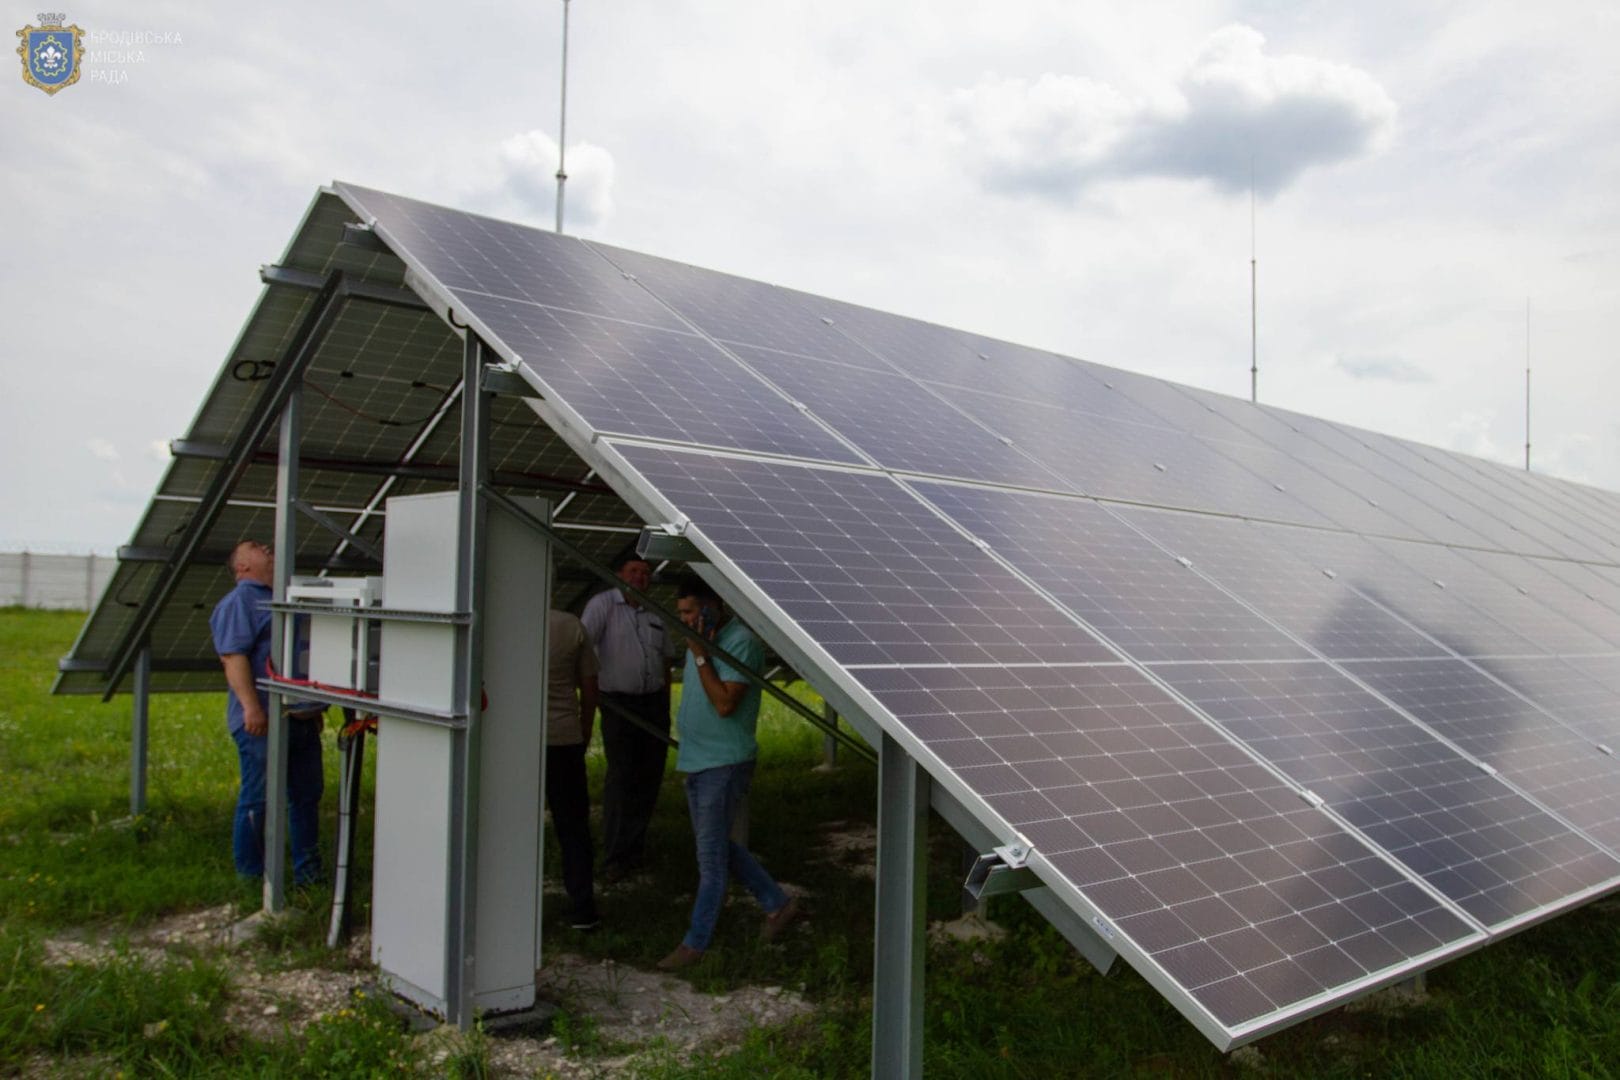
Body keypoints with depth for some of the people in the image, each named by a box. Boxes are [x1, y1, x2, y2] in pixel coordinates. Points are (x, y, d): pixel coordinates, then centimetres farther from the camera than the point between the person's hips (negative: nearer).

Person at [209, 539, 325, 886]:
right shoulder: (239, 601, -6)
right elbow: (233, 657, -17)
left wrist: (317, 706, 23)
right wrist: (252, 707, -26)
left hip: (302, 718, 9)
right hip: (263, 722, -9)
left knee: (307, 796, 13)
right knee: (257, 802, 0)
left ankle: (308, 873, 23)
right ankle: (251, 879, 11)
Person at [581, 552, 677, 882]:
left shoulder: (655, 614, 13)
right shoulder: (603, 604, -4)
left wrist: (665, 708, 15)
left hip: (654, 701, 5)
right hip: (619, 703, -5)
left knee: (649, 777, 7)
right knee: (621, 776, -8)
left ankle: (634, 846, 21)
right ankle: (615, 857, 1)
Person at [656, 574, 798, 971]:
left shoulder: (741, 642, -18)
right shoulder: (702, 640, 10)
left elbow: (725, 704, -25)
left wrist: (700, 655, -22)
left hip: (724, 764, -10)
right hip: (696, 760, 10)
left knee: (711, 856, -1)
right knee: (716, 845, 19)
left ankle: (695, 943, 10)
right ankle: (778, 902, 31)